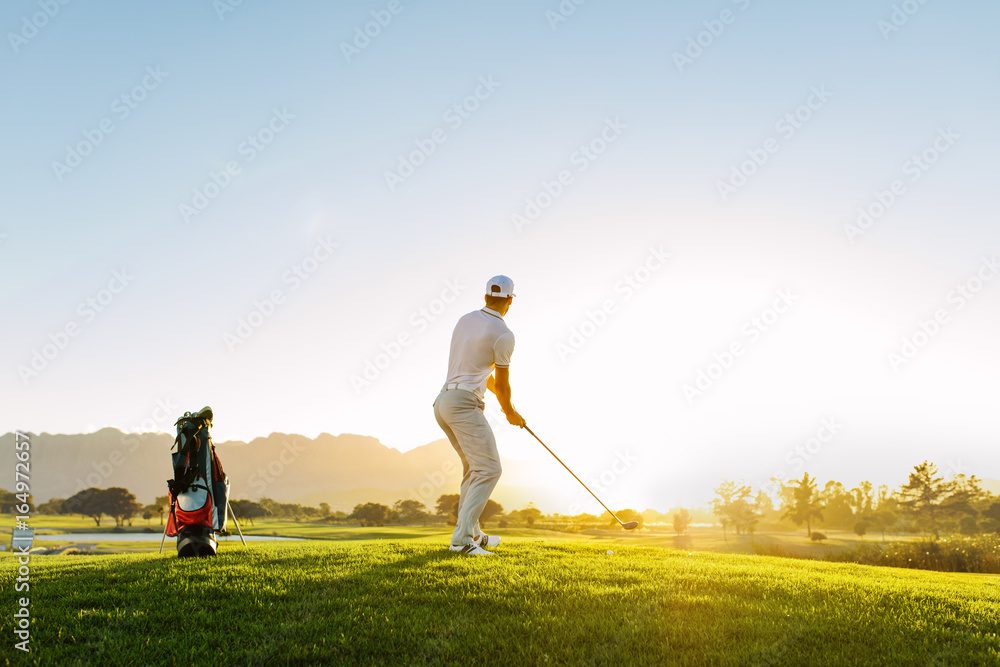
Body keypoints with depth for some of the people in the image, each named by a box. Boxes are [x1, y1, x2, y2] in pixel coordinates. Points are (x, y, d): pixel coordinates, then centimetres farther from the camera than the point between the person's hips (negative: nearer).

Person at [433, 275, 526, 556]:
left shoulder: (466, 319, 15)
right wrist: (511, 413, 18)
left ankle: (472, 533, 24)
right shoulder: (503, 334, -9)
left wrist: (502, 399, 33)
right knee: (489, 469, -10)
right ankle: (462, 539, -17)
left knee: (474, 466, 19)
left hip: (443, 403, 9)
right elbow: (502, 382, 0)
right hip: (465, 404, -9)